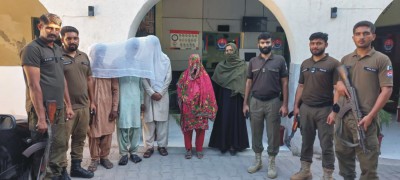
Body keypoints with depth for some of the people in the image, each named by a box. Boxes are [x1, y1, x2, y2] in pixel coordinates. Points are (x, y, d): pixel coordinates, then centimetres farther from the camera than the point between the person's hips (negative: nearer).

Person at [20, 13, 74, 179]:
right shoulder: (32, 49, -11)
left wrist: (68, 105, 15)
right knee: (43, 152, 2)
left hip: (59, 109, 7)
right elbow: (34, 85, -17)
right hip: (42, 110, -7)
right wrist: (41, 117, -20)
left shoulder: (58, 49, 12)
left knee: (60, 146, 15)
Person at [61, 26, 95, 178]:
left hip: (84, 105, 6)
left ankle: (76, 167, 27)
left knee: (80, 138, 14)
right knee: (63, 139, 0)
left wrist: (92, 101, 14)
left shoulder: (84, 56, 12)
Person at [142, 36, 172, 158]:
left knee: (162, 120, 4)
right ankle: (149, 146, 11)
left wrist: (160, 93, -9)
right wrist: (152, 93, -12)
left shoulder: (165, 59, 3)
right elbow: (143, 79, -4)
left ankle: (162, 145, 15)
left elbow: (168, 78, 0)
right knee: (148, 120, 1)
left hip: (162, 95, 1)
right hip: (148, 95, -1)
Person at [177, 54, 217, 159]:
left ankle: (199, 150, 18)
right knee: (187, 128, 4)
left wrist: (208, 107, -5)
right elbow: (179, 89, 10)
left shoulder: (204, 76, 2)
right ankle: (188, 149, 17)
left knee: (200, 129, 4)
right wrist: (183, 99, -2)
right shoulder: (184, 75, 4)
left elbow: (209, 92, 0)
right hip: (188, 108, 0)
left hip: (201, 107, 0)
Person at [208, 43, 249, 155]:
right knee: (223, 120, 5)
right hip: (223, 97, 2)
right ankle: (223, 143, 17)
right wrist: (215, 98, 0)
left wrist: (245, 99, -13)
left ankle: (234, 145, 12)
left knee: (235, 120, 2)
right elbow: (216, 84, 5)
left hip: (236, 98, -2)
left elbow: (246, 82, -5)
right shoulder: (220, 66, 6)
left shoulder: (242, 65, -1)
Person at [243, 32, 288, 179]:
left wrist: (285, 104, -6)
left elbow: (284, 83, 0)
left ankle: (271, 163, 20)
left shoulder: (279, 60, -1)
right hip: (255, 102, 2)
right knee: (256, 133, 10)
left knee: (273, 134, 5)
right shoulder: (253, 61, 7)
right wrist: (245, 103, 5)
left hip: (273, 102, -2)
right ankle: (258, 161, 26)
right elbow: (249, 83, 9)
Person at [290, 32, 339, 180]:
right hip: (305, 108, 5)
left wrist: (334, 111, -17)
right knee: (306, 142, 13)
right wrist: (296, 106, 9)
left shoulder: (333, 63, -5)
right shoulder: (305, 64, 11)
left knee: (326, 144, 3)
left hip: (324, 109, -5)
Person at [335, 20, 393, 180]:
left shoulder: (381, 60, -1)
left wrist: (370, 116, -16)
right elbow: (338, 78, 25)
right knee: (343, 154, 15)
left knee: (368, 162, -1)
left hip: (364, 118, -5)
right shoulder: (345, 59, 14)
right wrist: (339, 82, -2)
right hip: (342, 116, 5)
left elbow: (386, 90, -7)